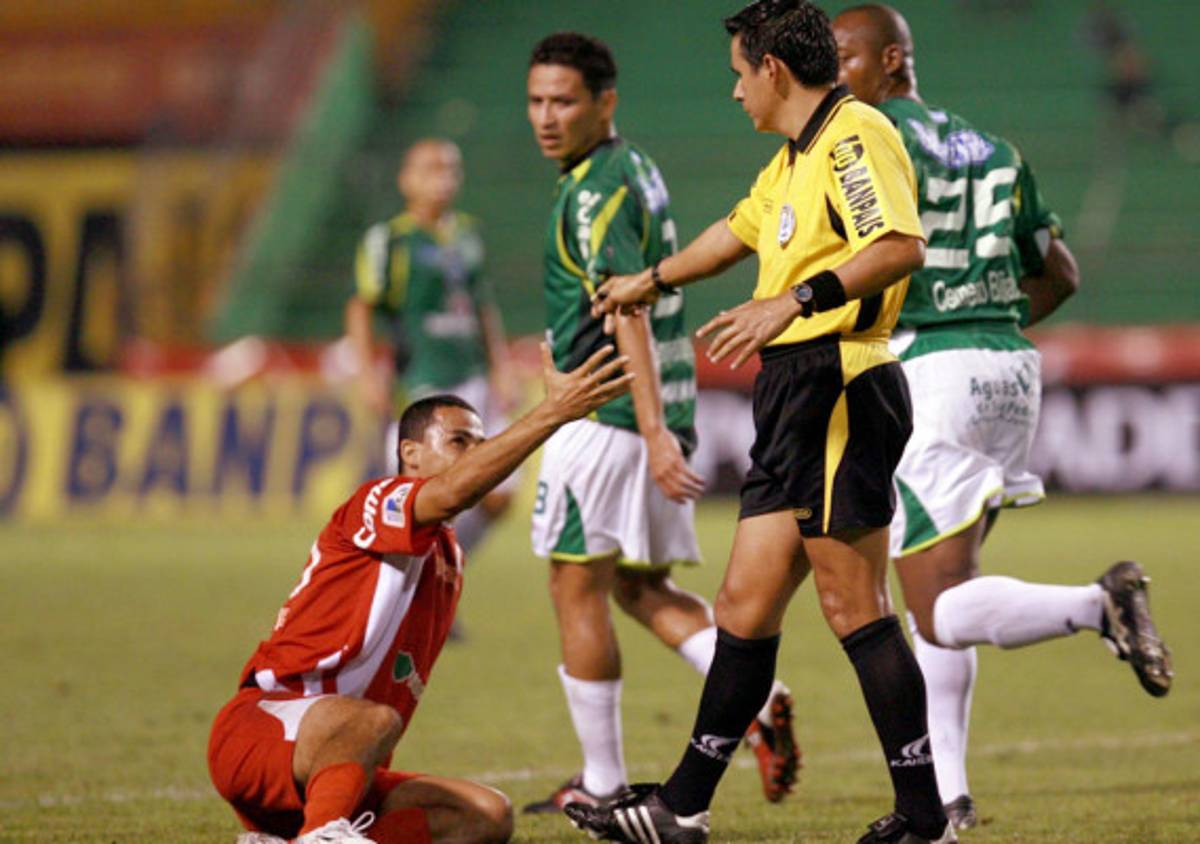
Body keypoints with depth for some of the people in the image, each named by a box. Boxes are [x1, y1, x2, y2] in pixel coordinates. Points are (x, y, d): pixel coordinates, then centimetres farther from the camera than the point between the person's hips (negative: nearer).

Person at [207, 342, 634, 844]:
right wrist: (554, 412, -34)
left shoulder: (449, 560, 22)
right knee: (371, 721, -39)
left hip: (338, 774, 10)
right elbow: (449, 493, -29)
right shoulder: (378, 501, -6)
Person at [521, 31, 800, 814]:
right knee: (639, 586, 15)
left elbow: (628, 315, -24)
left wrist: (655, 433, -31)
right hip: (650, 413, 9)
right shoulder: (635, 168, 15)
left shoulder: (597, 190, -15)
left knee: (578, 589, 0)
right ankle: (758, 701, -1)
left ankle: (603, 785, 5)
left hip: (608, 417, -9)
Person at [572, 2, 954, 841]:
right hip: (796, 396, 10)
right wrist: (650, 282, 54)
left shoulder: (854, 134, -10)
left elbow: (901, 245, -25)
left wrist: (797, 301, -30)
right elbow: (739, 231, 41)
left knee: (855, 607, -10)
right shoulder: (796, 158, 22)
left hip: (838, 389, -10)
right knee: (746, 604, 11)